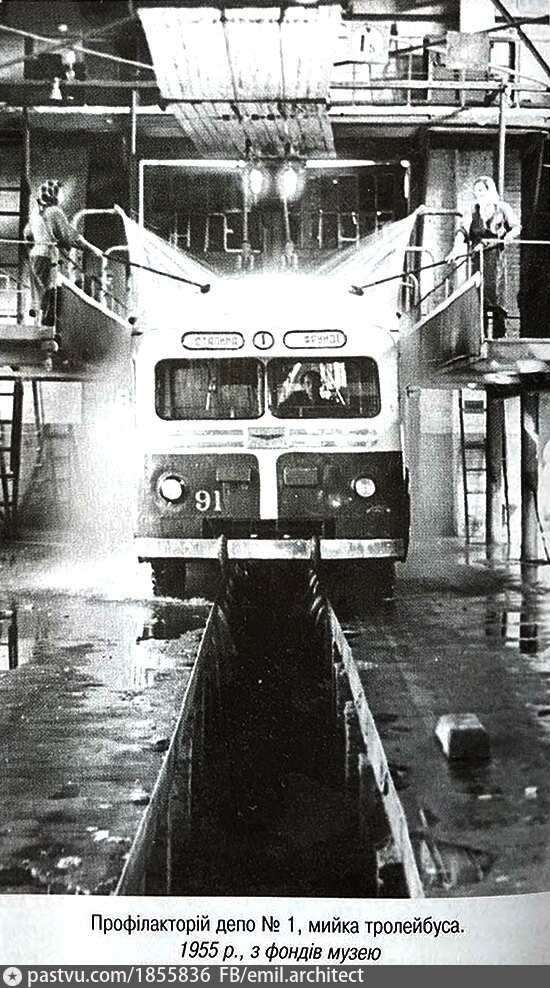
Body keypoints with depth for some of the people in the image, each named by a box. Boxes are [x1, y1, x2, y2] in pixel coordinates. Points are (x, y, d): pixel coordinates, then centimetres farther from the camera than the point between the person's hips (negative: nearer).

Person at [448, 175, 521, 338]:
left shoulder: (502, 208, 7)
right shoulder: (474, 210, 14)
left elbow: (516, 227, 6)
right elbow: (463, 230, 4)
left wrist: (509, 235, -17)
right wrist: (456, 248, -12)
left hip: (495, 256, -3)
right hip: (477, 257, 3)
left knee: (496, 293, -7)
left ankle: (499, 335, -3)